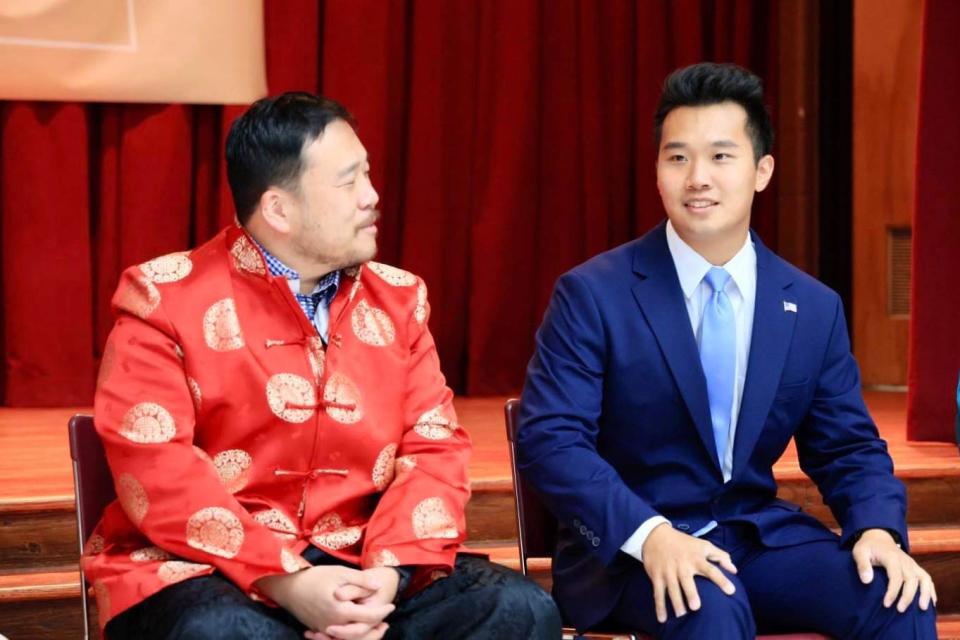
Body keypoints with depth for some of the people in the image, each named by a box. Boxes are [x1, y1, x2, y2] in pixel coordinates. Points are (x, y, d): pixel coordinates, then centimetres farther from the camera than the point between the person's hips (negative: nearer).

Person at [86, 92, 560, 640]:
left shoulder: (398, 298, 11)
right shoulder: (165, 298, -3)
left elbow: (434, 448, 5)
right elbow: (155, 470, -12)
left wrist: (388, 571, -14)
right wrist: (284, 581, -21)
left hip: (359, 567, 5)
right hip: (209, 568, -5)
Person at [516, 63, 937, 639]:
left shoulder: (815, 310, 6)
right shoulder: (593, 295, -6)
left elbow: (849, 449, 10)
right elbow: (550, 439, -12)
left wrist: (878, 530, -12)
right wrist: (649, 534, -28)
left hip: (761, 534, 4)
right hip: (628, 551, -4)